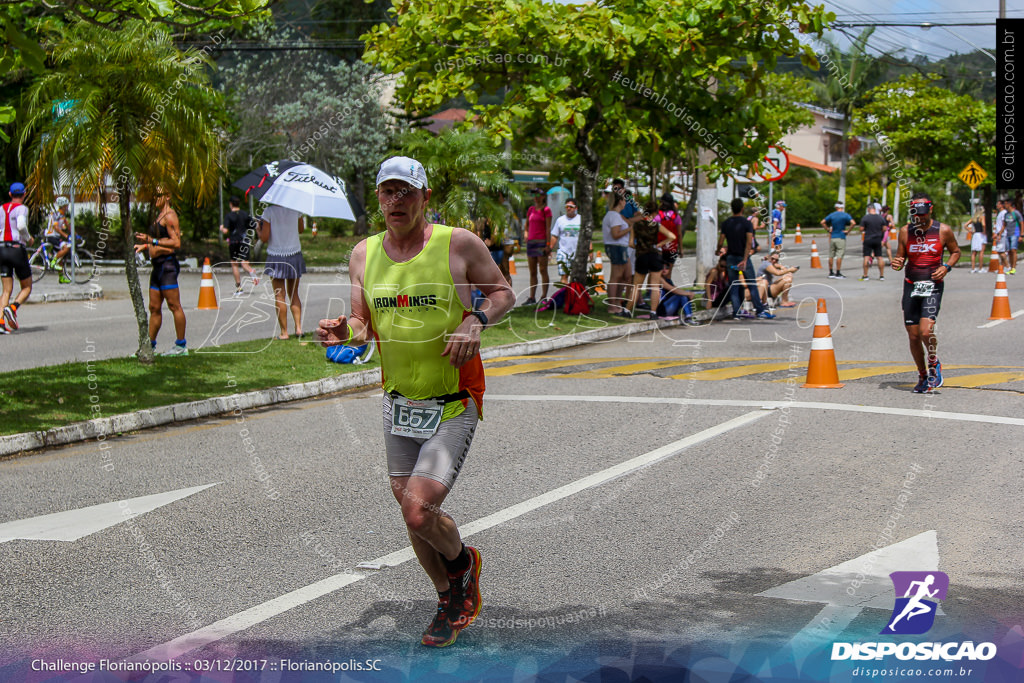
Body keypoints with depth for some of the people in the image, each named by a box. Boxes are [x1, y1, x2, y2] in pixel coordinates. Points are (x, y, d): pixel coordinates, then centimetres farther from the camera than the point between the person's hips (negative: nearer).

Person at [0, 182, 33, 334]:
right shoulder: (22, 208, -5)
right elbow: (21, 225, -21)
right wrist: (29, 239, -4)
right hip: (17, 249, -5)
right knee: (27, 287, 9)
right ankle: (13, 307, -18)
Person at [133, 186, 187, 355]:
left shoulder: (169, 216, -10)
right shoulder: (160, 216, 22)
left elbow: (176, 243, -19)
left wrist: (152, 240, -18)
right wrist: (145, 246, 17)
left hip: (167, 264, -10)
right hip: (157, 265, 10)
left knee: (174, 306, -7)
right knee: (154, 307, 11)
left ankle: (181, 345, -5)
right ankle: (150, 345, 16)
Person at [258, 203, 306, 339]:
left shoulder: (269, 211, -12)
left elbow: (264, 238, -12)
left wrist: (259, 229, 8)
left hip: (276, 257, -3)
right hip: (294, 255, 3)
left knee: (280, 296, 2)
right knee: (294, 293, 15)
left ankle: (284, 332, 3)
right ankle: (298, 327, 6)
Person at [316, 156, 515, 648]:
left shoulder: (459, 243, -9)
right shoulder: (364, 253, 4)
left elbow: (503, 292, 3)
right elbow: (363, 325, 8)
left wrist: (477, 321, -17)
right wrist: (344, 331, -15)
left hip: (454, 404, -5)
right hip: (398, 401, 5)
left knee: (418, 512, -16)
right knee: (410, 512, 12)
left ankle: (463, 562, 18)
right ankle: (451, 601, 36)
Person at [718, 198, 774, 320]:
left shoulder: (725, 223, 1)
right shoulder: (747, 223, -7)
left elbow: (721, 242, 1)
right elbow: (749, 242, -17)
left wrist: (719, 250, 22)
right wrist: (745, 259, -20)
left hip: (730, 257, 3)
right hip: (743, 257, -3)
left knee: (733, 286, 6)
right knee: (752, 285, 3)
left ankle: (736, 313, 3)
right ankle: (760, 310, 3)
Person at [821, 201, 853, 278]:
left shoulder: (831, 215, 6)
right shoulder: (845, 215, -4)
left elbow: (822, 222, 1)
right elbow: (853, 222, -18)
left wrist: (828, 229, 5)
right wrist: (848, 231, -9)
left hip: (832, 237, 4)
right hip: (841, 237, -4)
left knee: (831, 255, 10)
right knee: (839, 255, -3)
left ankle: (831, 273, 15)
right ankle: (838, 273, -4)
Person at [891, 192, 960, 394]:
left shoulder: (943, 230, -2)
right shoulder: (905, 231, 3)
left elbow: (955, 251, 12)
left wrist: (946, 267, -7)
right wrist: (897, 263, -11)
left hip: (933, 286, -3)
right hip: (911, 285, 3)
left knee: (925, 330, -20)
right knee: (913, 335, 4)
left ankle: (934, 365, 8)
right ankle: (923, 376, 23)